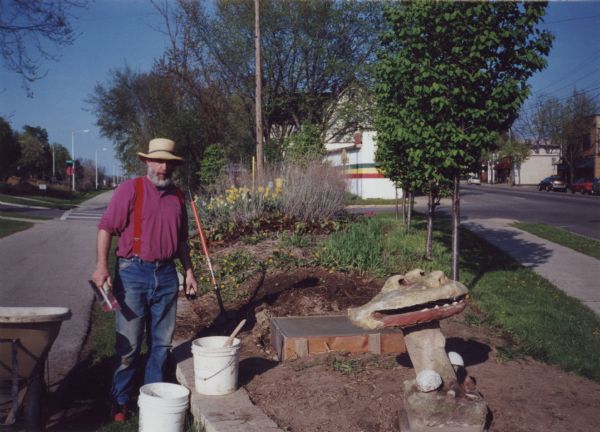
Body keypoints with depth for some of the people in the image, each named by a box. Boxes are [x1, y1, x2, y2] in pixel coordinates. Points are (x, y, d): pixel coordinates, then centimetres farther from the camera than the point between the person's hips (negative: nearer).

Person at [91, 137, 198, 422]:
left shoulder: (177, 196, 11)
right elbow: (106, 227, -10)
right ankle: (120, 401, 18)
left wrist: (189, 270, 18)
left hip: (166, 274, 5)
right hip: (133, 272, -5)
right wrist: (102, 266, -21)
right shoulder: (130, 189, -5)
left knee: (161, 342, 12)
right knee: (128, 344, 2)